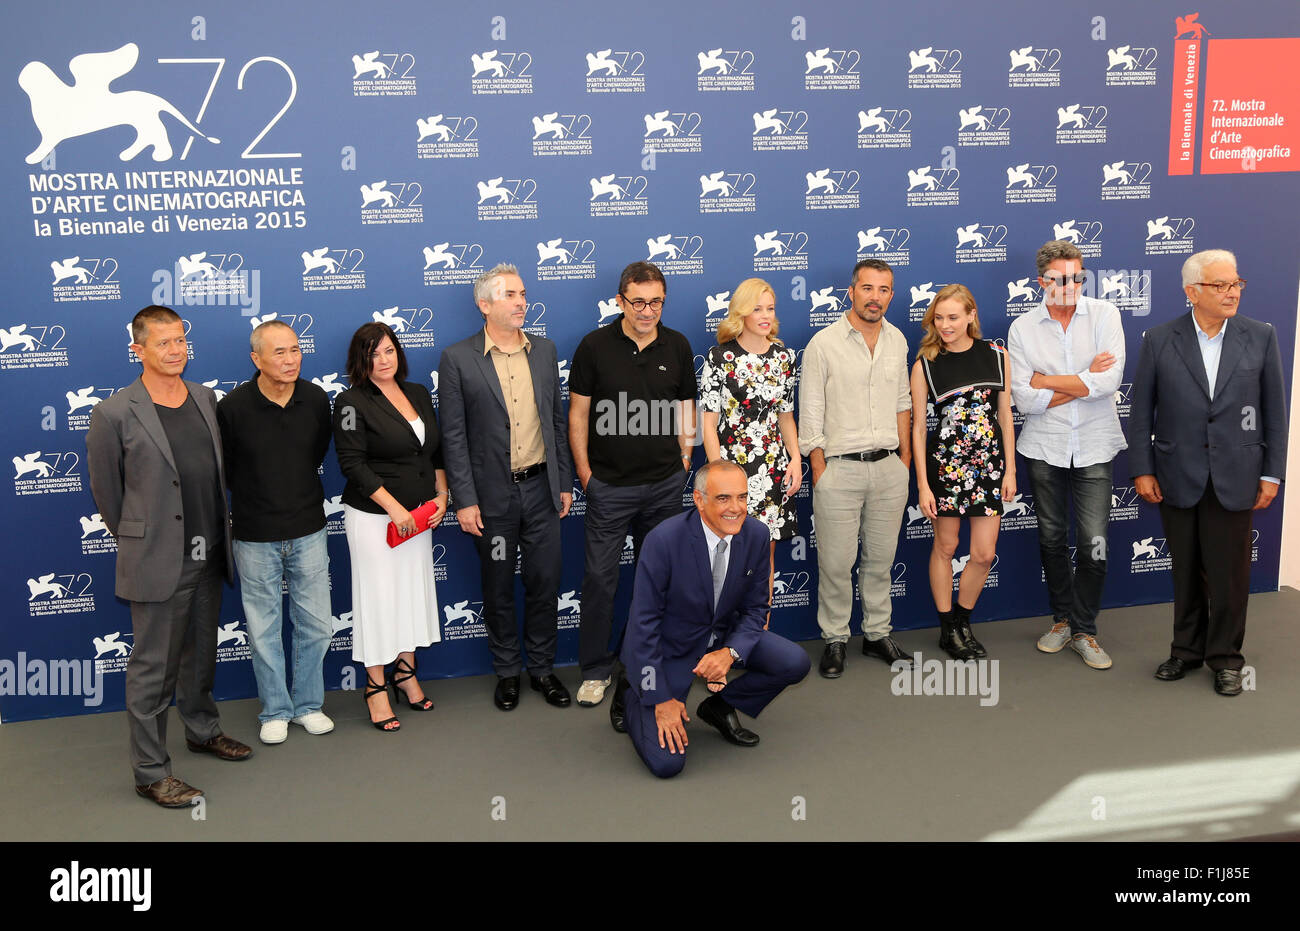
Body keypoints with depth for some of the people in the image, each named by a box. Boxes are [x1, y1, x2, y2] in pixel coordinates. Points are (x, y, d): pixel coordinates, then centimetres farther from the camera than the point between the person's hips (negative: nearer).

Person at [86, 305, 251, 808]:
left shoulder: (205, 398, 6)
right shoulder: (115, 414, -12)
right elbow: (105, 489, -3)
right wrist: (138, 539, 6)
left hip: (208, 556, 6)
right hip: (157, 561, -6)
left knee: (200, 654, 21)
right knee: (153, 669, 3)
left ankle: (202, 730, 40)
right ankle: (150, 771, 13)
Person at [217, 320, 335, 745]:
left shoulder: (316, 399, -4)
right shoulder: (233, 406, -13)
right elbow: (222, 470, 0)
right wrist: (254, 499, 8)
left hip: (308, 530, 3)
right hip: (255, 536, -2)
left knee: (315, 625, 9)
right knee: (264, 630, 8)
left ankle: (308, 705, 27)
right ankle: (275, 711, 24)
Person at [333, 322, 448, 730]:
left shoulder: (418, 394, 9)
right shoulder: (352, 403, -10)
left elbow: (436, 450, 16)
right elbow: (353, 464, -16)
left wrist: (441, 494, 3)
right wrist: (394, 508, -19)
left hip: (417, 514, 6)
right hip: (373, 517, -6)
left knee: (415, 590, 12)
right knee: (378, 597, 1)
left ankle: (406, 672, 28)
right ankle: (376, 687, 13)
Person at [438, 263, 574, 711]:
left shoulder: (544, 350, 6)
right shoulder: (457, 359, -6)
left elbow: (557, 419, 10)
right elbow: (453, 436, -7)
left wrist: (564, 482, 8)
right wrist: (464, 500, -11)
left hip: (541, 488, 3)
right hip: (493, 494, -3)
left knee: (544, 584, 9)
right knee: (499, 588, 10)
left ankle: (542, 668, 25)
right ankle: (506, 671, 26)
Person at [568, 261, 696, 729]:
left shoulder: (677, 346, 3)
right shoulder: (595, 346, -5)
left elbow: (685, 408, 11)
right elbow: (578, 413, -2)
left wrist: (684, 461, 6)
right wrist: (584, 471, -5)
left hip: (665, 483, 3)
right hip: (610, 484, -3)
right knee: (600, 576, -1)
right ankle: (597, 669, 13)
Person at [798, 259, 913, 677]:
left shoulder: (897, 340, 9)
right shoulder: (823, 343, -6)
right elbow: (810, 413, -5)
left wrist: (905, 458, 13)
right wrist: (818, 471, -8)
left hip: (888, 467, 4)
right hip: (840, 469, -4)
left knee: (881, 558, 12)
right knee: (835, 563, 0)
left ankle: (877, 634, 26)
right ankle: (835, 639, 15)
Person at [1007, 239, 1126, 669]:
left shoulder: (1104, 315, -5)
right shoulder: (1022, 329, -3)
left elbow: (1109, 381, -18)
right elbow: (1024, 400, -12)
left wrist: (1047, 381, -13)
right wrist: (1084, 380, -13)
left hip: (1094, 448, -1)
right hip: (1044, 449, 1)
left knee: (1095, 545, -3)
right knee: (1052, 539, 13)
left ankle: (1084, 630, 15)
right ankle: (1062, 619, 31)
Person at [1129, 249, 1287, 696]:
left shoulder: (1261, 337, 0)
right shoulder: (1159, 340, -2)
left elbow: (1274, 410, 3)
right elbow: (1142, 411, 1)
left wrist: (1272, 473, 0)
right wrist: (1142, 470, -3)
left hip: (1235, 477, 0)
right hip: (1177, 477, 0)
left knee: (1229, 572, 6)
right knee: (1186, 570, 12)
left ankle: (1225, 656, 22)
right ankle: (1187, 648, 28)